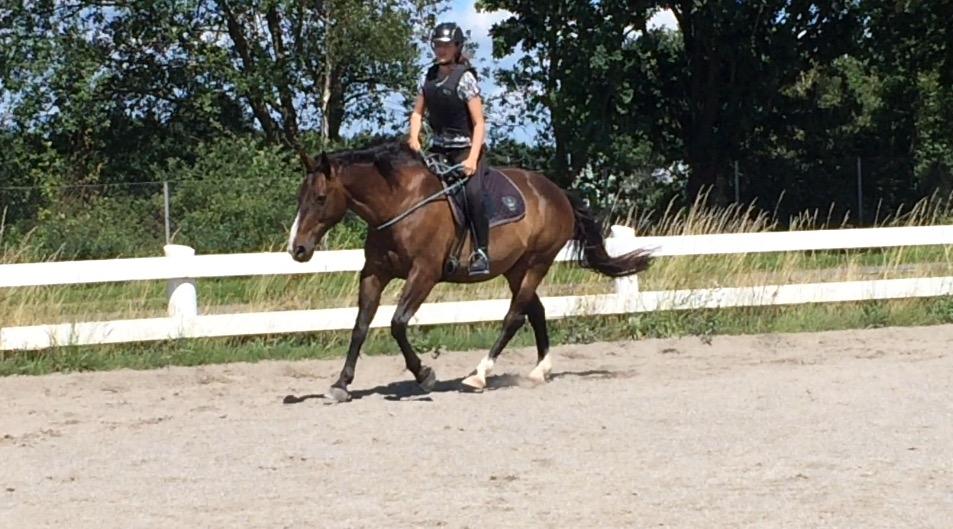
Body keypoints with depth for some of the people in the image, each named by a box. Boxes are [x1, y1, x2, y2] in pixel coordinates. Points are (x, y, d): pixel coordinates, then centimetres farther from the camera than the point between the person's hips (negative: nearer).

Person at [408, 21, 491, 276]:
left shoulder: (465, 78, -12)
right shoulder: (429, 76, 6)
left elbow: (479, 123, -14)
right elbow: (418, 112, 12)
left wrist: (472, 160, -24)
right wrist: (414, 138, -9)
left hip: (466, 148, -7)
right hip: (439, 148, 7)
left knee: (473, 192, -28)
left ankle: (481, 252, -22)